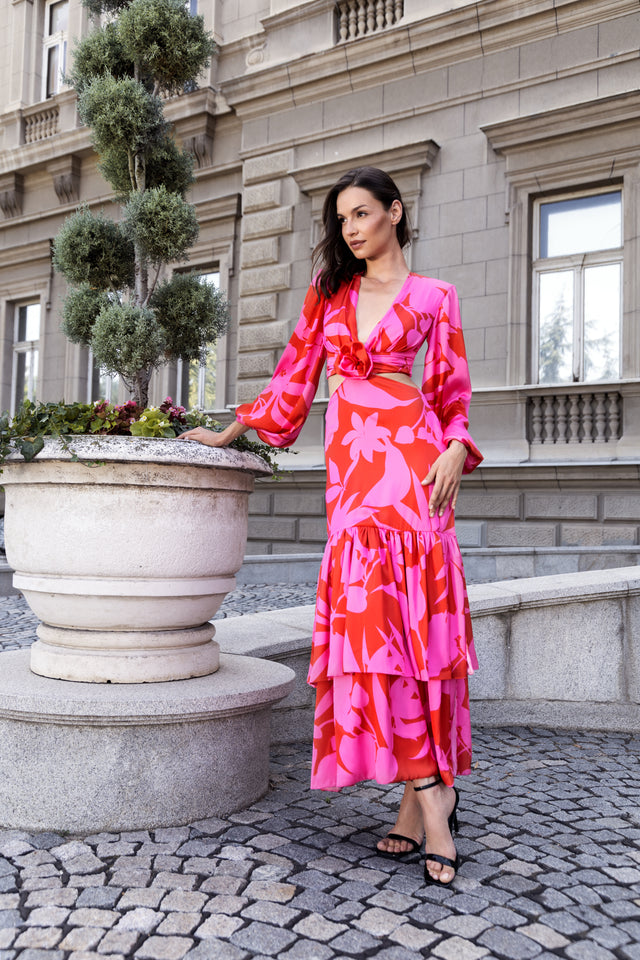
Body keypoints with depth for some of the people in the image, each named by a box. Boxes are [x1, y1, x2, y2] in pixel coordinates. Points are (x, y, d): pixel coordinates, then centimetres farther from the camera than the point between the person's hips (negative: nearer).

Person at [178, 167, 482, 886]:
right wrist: (227, 435, 19)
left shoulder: (434, 298, 11)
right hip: (349, 461, 3)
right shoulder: (329, 292, 19)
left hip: (409, 453, -3)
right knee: (367, 608, -9)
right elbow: (295, 375, 20)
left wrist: (454, 449, -11)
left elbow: (452, 392, 8)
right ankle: (430, 801, -4)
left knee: (409, 602, -14)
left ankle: (420, 798, -7)